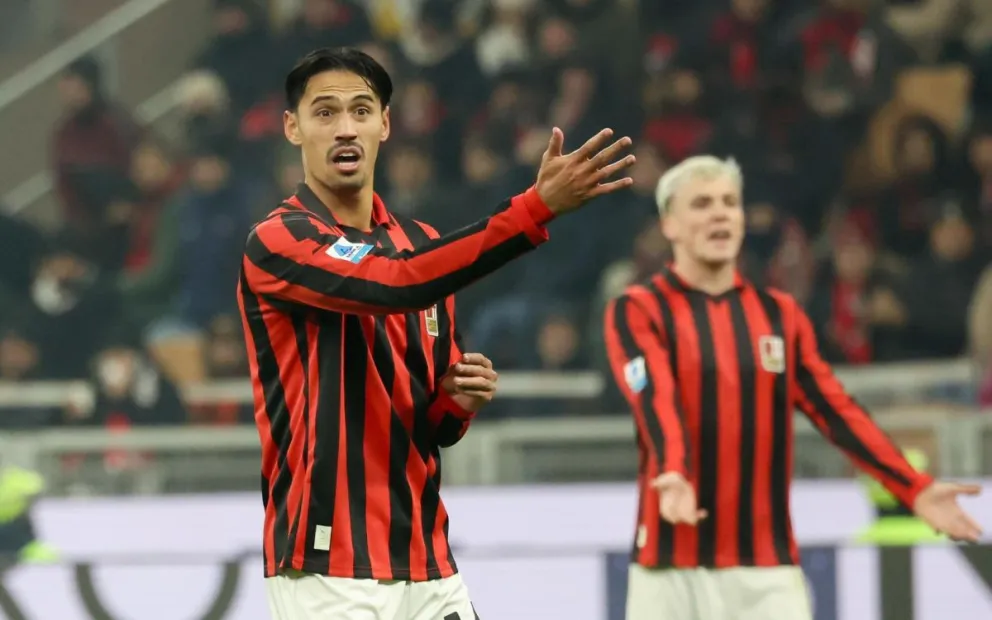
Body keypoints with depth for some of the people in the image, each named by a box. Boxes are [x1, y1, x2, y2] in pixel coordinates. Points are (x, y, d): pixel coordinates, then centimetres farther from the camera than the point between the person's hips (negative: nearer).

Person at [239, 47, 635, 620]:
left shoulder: (424, 246, 15)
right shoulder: (277, 245, -8)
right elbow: (399, 283, -26)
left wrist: (459, 401, -4)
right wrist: (538, 207, -32)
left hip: (428, 569, 7)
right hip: (329, 570, -6)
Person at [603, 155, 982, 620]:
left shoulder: (781, 315, 12)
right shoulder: (638, 311, 0)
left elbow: (834, 409, 4)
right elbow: (655, 402, -17)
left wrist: (913, 490, -9)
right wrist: (672, 476, -37)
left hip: (768, 568, 3)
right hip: (673, 566, -3)